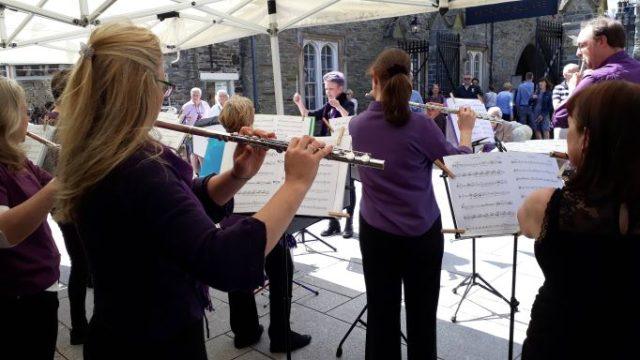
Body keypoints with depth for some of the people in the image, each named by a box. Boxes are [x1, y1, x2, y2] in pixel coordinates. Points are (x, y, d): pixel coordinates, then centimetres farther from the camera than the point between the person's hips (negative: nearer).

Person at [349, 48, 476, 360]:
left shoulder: (357, 125, -6)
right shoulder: (420, 126, -17)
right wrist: (466, 130, 10)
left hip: (375, 232, 3)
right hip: (422, 233, -2)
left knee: (381, 312, 14)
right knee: (422, 313, 16)